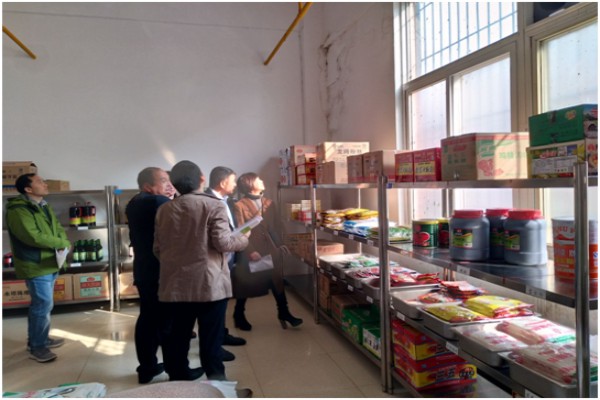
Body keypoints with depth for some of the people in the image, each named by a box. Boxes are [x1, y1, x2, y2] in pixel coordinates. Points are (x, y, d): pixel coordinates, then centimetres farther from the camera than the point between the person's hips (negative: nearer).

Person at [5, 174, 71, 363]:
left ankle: (41, 338, 31)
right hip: (36, 266, -9)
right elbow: (34, 237, -27)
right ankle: (36, 347, 10)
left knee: (43, 304, 18)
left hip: (50, 263, 9)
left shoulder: (44, 207, 11)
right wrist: (63, 244, -16)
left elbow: (58, 229, 11)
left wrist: (62, 243, -12)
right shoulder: (18, 211, -18)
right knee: (43, 305, -4)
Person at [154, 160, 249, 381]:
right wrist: (243, 239, 4)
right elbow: (223, 242, -15)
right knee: (211, 338, 4)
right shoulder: (214, 205, -9)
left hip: (175, 284, 5)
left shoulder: (164, 210, 7)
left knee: (177, 337, 14)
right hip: (209, 284, -5)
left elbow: (157, 249, 12)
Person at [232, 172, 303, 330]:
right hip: (250, 252, -5)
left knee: (277, 280, 9)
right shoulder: (240, 206, -11)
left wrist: (278, 245, 8)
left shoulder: (268, 203, 9)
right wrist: (250, 251, -19)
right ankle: (239, 315, 28)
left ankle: (283, 312, 24)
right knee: (246, 285, 9)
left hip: (269, 249, 5)